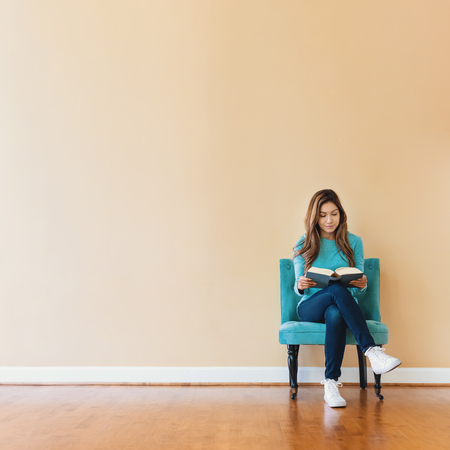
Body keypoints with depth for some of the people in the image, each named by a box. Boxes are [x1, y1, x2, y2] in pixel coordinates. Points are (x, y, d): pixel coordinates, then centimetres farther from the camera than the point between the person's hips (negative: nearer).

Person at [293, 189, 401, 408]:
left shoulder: (354, 242, 8)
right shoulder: (303, 245, 6)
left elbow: (358, 288, 5)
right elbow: (298, 288, 4)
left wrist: (362, 285, -20)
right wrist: (300, 286, -22)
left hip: (342, 307, 1)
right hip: (310, 308, -1)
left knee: (335, 314, -39)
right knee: (337, 290, -36)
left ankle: (331, 382, -34)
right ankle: (372, 351, -40)